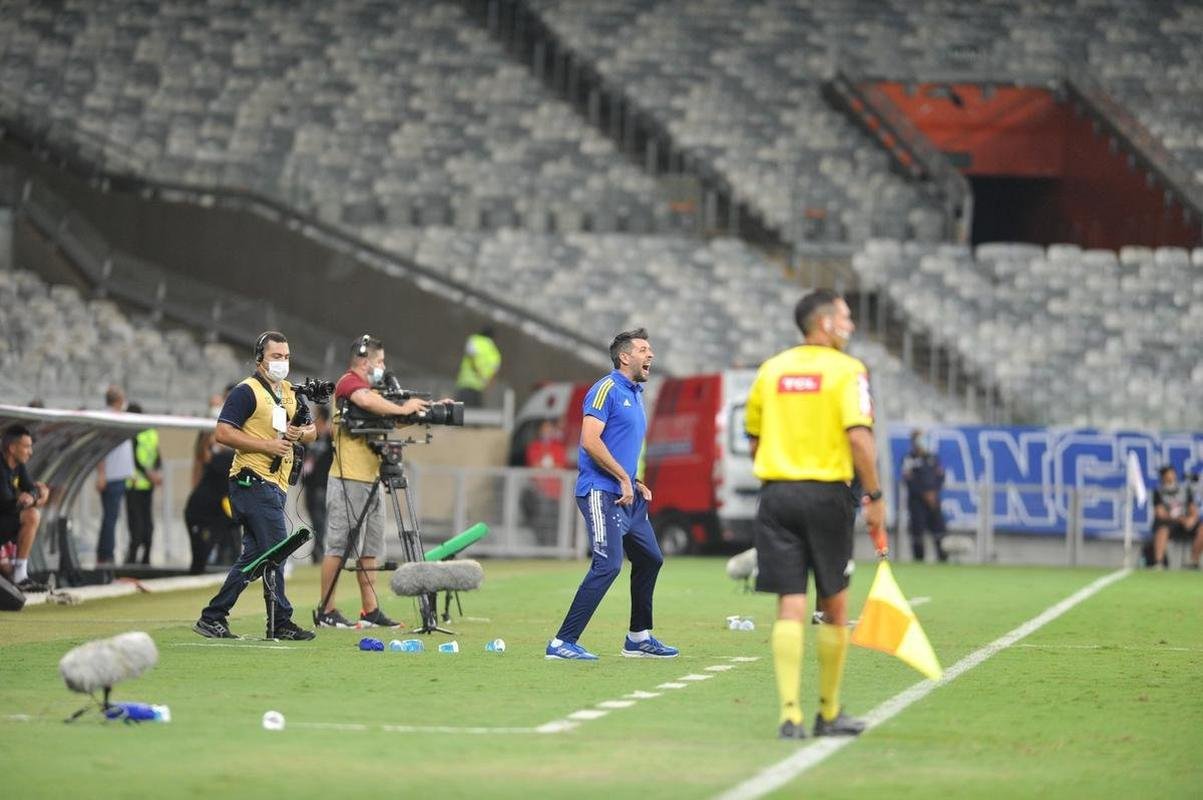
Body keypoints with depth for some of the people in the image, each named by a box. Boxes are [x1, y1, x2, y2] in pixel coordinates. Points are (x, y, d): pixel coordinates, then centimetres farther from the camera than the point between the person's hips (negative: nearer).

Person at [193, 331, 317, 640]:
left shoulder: (289, 392, 18)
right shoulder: (246, 391, -8)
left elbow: (312, 431, 22)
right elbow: (223, 432, -16)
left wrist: (300, 433, -2)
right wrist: (267, 445, -19)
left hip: (276, 484, 9)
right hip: (253, 483, -9)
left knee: (253, 555, 9)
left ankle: (212, 618, 14)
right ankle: (280, 622, -5)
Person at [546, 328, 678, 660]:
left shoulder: (635, 395, 20)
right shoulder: (607, 389, -9)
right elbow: (590, 440, -19)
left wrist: (637, 484, 14)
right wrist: (624, 478, -16)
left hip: (627, 495, 10)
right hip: (601, 492, -10)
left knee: (650, 558, 16)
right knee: (608, 564, -17)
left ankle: (638, 638, 28)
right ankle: (563, 643, -17)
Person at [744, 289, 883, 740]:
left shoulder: (771, 369, 10)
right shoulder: (846, 370, -5)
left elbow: (753, 439, 14)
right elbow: (859, 436, -15)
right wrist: (874, 496, -10)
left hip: (776, 494, 3)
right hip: (826, 495, -3)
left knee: (790, 608, 0)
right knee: (834, 607, 11)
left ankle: (791, 713, -12)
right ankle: (829, 714, 19)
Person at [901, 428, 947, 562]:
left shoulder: (933, 458, 12)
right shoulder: (909, 459, -2)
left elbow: (940, 476, 11)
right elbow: (908, 480, -9)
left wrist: (934, 492, -4)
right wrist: (924, 494, -12)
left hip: (933, 498, 4)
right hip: (916, 499, -4)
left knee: (938, 525, -2)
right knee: (917, 527, -6)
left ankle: (942, 555, 1)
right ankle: (918, 555, 0)